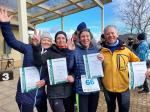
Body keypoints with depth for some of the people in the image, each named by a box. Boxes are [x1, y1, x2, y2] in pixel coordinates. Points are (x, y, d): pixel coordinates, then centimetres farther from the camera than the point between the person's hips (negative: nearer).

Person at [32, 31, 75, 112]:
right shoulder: (50, 53, -6)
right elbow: (38, 62, -22)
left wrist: (73, 76, -12)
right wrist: (36, 46, -36)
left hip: (69, 91, 5)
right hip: (54, 92, -4)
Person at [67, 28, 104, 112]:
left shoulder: (96, 50, 4)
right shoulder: (75, 51, -6)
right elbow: (69, 67, -16)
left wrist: (102, 61, -9)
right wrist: (71, 51, -23)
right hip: (82, 88, -4)